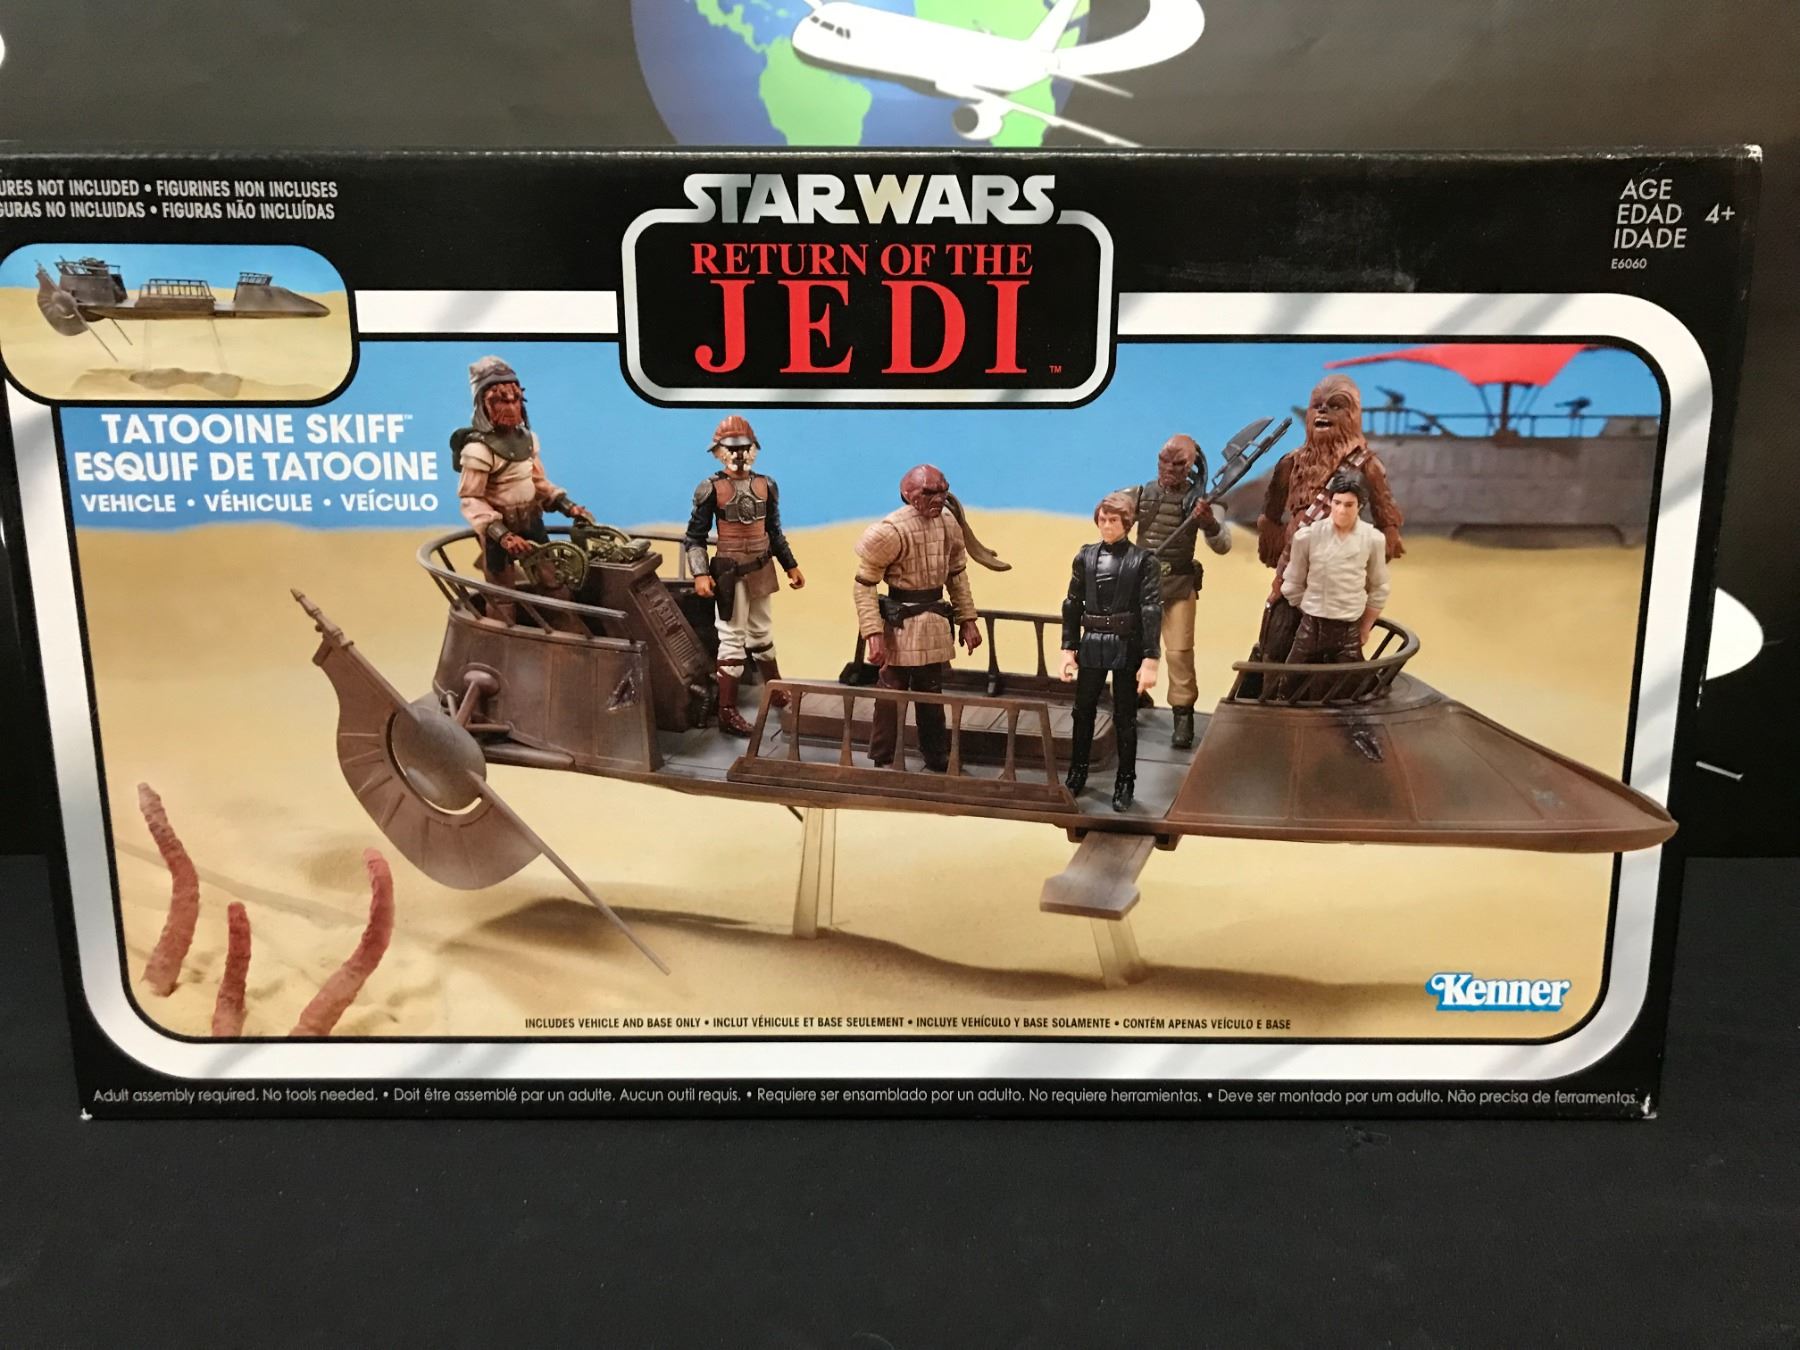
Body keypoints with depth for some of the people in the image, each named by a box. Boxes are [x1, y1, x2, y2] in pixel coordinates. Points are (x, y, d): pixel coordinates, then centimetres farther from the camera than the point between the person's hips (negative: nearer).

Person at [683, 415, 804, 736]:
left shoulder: (766, 485, 3)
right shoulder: (711, 488, -11)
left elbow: (774, 532, 12)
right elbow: (694, 537, -10)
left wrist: (791, 565, 13)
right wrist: (700, 574, -22)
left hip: (761, 569, 5)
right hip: (730, 573, -5)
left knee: (761, 630, 21)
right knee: (733, 637, -3)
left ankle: (776, 691, 38)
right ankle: (727, 712, 3)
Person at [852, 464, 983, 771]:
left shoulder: (949, 525, 1)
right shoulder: (891, 530, -18)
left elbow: (957, 574, 13)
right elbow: (864, 583, -16)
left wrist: (967, 619, 9)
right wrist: (873, 633, -22)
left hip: (935, 625, 6)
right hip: (900, 627, -6)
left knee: (932, 696, 17)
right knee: (891, 698, 2)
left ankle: (938, 763, 29)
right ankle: (882, 765, 17)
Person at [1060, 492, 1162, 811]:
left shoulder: (1142, 560, -7)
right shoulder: (1086, 556, 3)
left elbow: (1152, 610, -10)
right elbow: (1072, 604, 6)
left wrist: (1150, 660, -14)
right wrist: (1068, 649, 1)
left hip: (1127, 647, -3)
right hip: (1092, 644, 3)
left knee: (1124, 717, 7)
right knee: (1083, 711, 12)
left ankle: (1125, 783, 19)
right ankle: (1076, 774, 29)